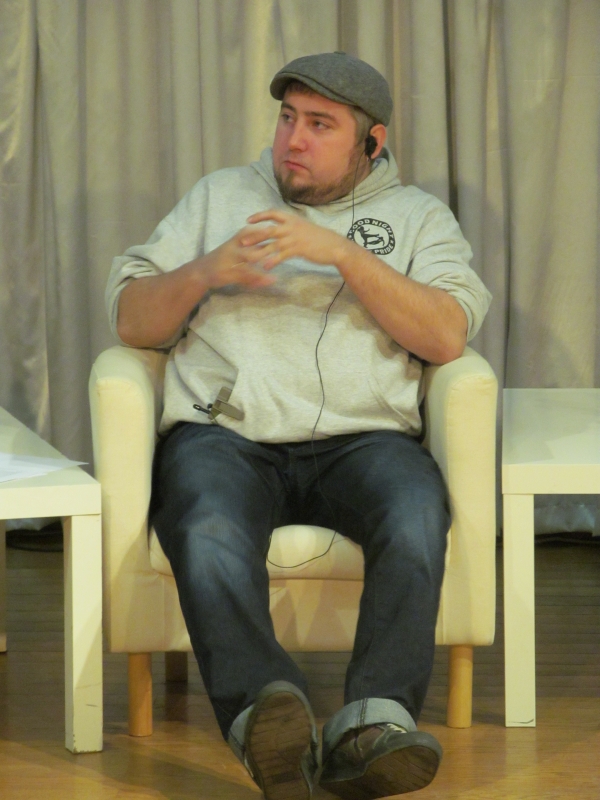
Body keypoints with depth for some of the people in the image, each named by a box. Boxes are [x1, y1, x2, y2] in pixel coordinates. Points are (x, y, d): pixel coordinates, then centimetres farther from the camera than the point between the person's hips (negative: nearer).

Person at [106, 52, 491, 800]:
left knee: (416, 514, -35)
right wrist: (204, 273, -2)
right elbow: (130, 319, 18)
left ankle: (375, 721, -46)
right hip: (225, 436, 0)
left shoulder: (417, 215, 20)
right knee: (210, 535, -36)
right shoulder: (219, 195, 25)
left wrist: (341, 253, -8)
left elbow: (446, 337, 1)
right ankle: (268, 714, -55)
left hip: (359, 437, 0)